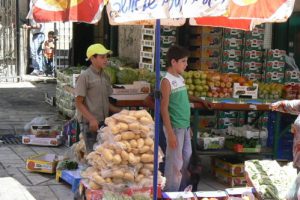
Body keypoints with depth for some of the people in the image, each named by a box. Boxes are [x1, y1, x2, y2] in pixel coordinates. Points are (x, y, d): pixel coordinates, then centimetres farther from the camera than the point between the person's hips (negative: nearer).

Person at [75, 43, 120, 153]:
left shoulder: (105, 77, 11)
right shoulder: (85, 77, -9)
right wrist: (91, 119, -19)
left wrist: (118, 111, 5)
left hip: (103, 121, 6)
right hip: (90, 123, -6)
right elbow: (79, 103, -10)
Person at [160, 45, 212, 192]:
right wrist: (170, 133, -19)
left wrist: (200, 100, 24)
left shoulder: (181, 79, 11)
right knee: (175, 163, -1)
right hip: (175, 128, -8)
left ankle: (183, 191, 29)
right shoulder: (166, 81, -14)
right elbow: (164, 108, -16)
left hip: (185, 126, 9)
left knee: (186, 160, 16)